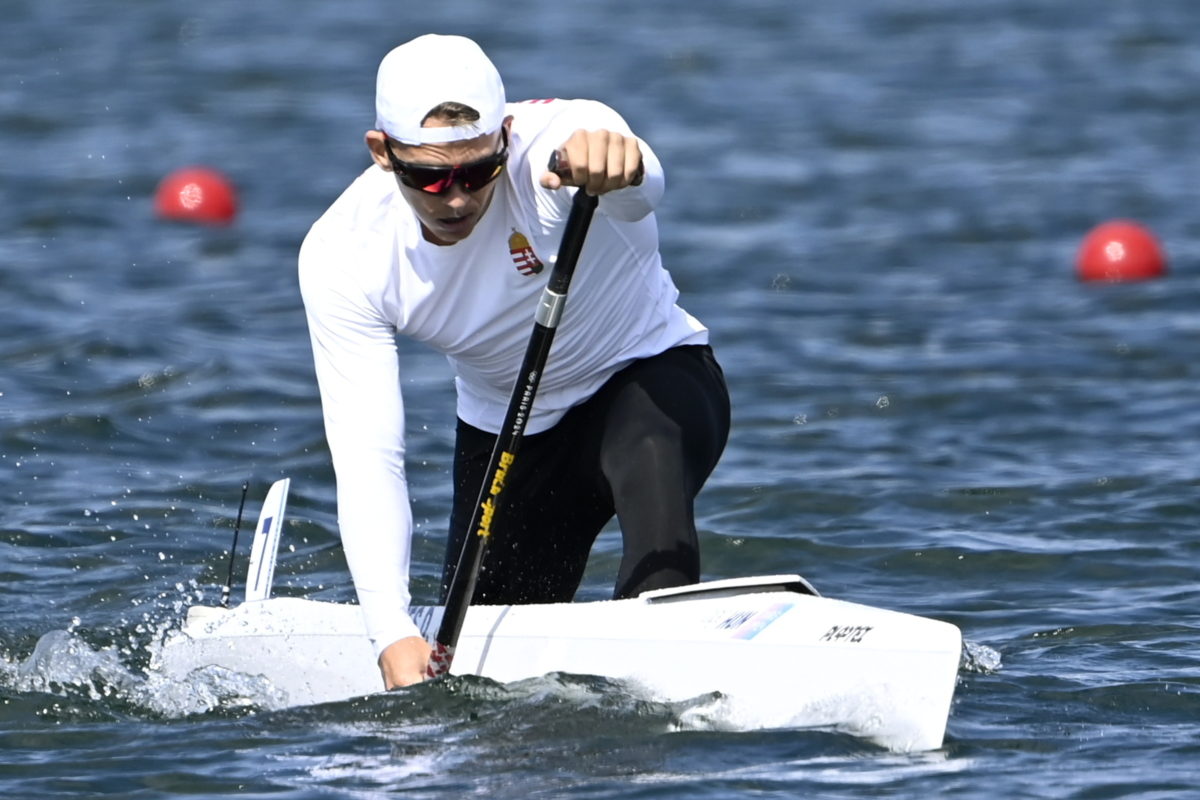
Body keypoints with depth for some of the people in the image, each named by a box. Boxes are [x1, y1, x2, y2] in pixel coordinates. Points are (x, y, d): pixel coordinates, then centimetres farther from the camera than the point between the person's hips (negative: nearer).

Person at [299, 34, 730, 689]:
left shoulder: (559, 142, -31)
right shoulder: (341, 258, -23)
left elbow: (637, 187, -57)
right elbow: (366, 458, -27)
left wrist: (610, 162, -83)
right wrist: (392, 633, -39)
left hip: (650, 378, -4)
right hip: (504, 429, 4)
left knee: (647, 458, -38)